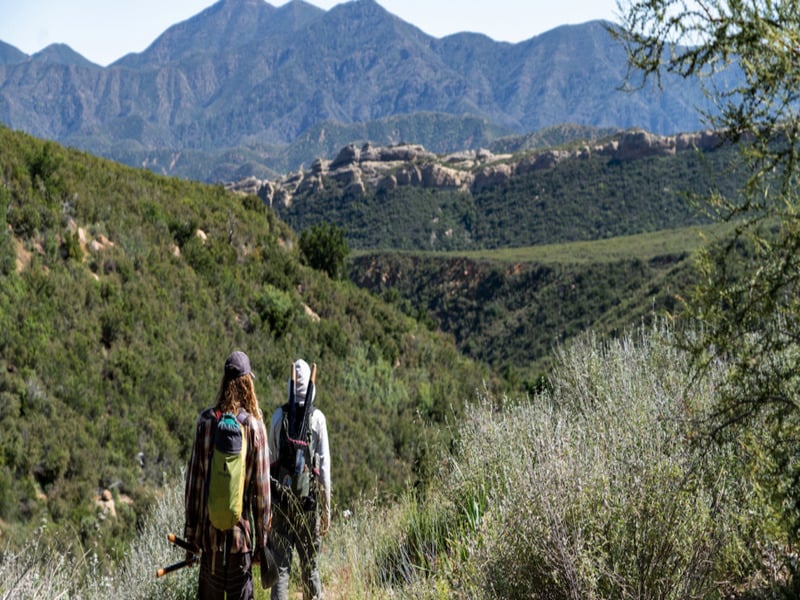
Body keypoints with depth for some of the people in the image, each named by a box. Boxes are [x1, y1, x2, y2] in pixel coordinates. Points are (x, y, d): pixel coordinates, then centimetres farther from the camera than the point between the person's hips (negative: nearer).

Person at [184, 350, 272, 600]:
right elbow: (261, 485, -5)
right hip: (240, 529, -2)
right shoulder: (254, 425, -8)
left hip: (210, 529, 2)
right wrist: (262, 536, 4)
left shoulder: (205, 421, -3)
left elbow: (194, 477, 1)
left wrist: (190, 531, 9)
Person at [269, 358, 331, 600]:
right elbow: (324, 463, -5)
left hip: (281, 496, 1)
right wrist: (327, 506, 2)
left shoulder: (278, 415, 0)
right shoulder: (318, 418, -5)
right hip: (310, 497, -1)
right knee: (310, 564, 10)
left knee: (281, 564, 2)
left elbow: (271, 458, 6)